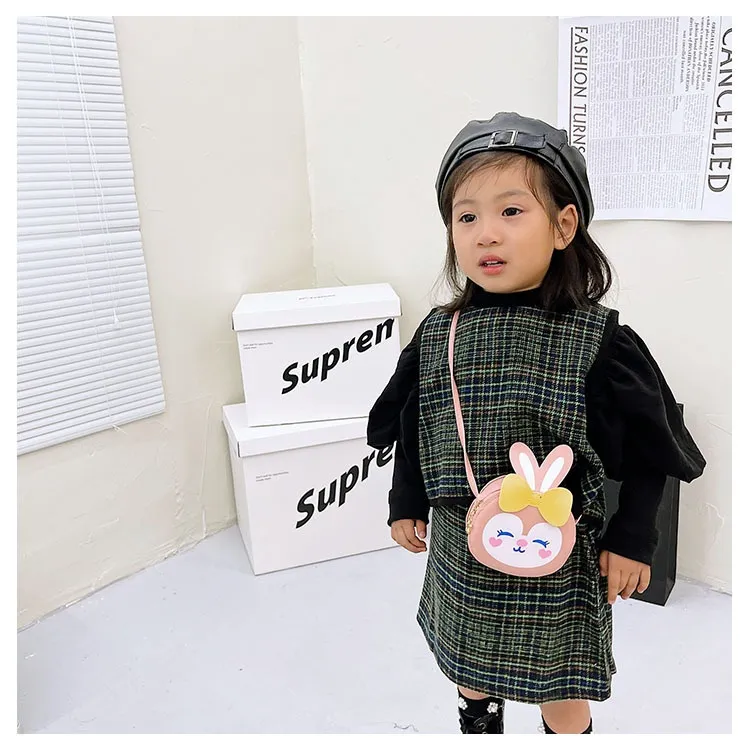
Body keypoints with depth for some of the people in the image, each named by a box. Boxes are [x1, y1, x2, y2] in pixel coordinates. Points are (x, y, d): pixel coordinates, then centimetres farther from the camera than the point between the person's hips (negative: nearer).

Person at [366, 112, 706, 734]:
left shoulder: (599, 341, -15)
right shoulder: (438, 334, -6)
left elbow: (649, 449, -7)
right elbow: (411, 428, 6)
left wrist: (632, 540, -6)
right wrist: (407, 504, 9)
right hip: (460, 550, 4)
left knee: (563, 694, 17)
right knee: (470, 669, 26)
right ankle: (479, 725, 54)